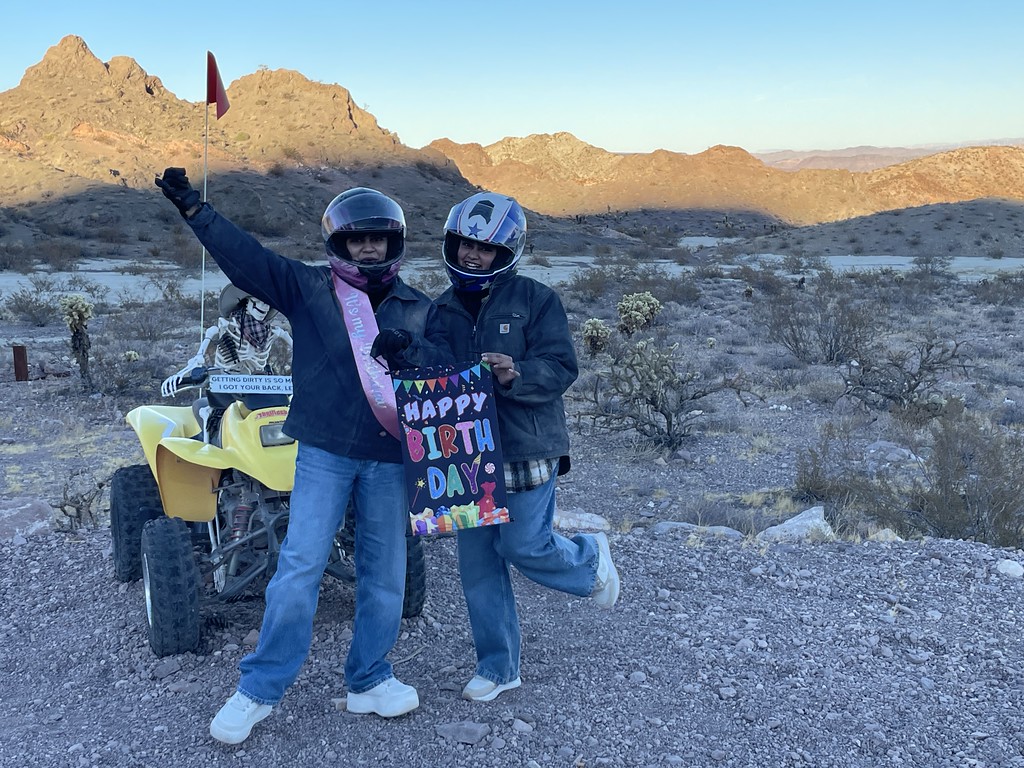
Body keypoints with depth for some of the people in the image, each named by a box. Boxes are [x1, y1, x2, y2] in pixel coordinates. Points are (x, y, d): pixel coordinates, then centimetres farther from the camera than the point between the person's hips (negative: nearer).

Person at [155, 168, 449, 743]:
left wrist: (410, 349, -21)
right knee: (300, 568, -5)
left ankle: (370, 680, 27)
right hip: (325, 452, -2)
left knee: (385, 573, 9)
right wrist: (193, 206, -14)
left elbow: (450, 368, -1)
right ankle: (260, 689, 11)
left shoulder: (419, 309, 10)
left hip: (391, 459, 3)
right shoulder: (309, 287, 4)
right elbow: (246, 255, -5)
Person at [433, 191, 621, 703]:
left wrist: (516, 375, -30)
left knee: (525, 547, -5)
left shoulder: (535, 300, -4)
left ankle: (591, 557, 29)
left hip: (526, 449, -5)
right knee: (477, 561, 6)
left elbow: (560, 368, -11)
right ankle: (498, 667, 22)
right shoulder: (443, 310, 11)